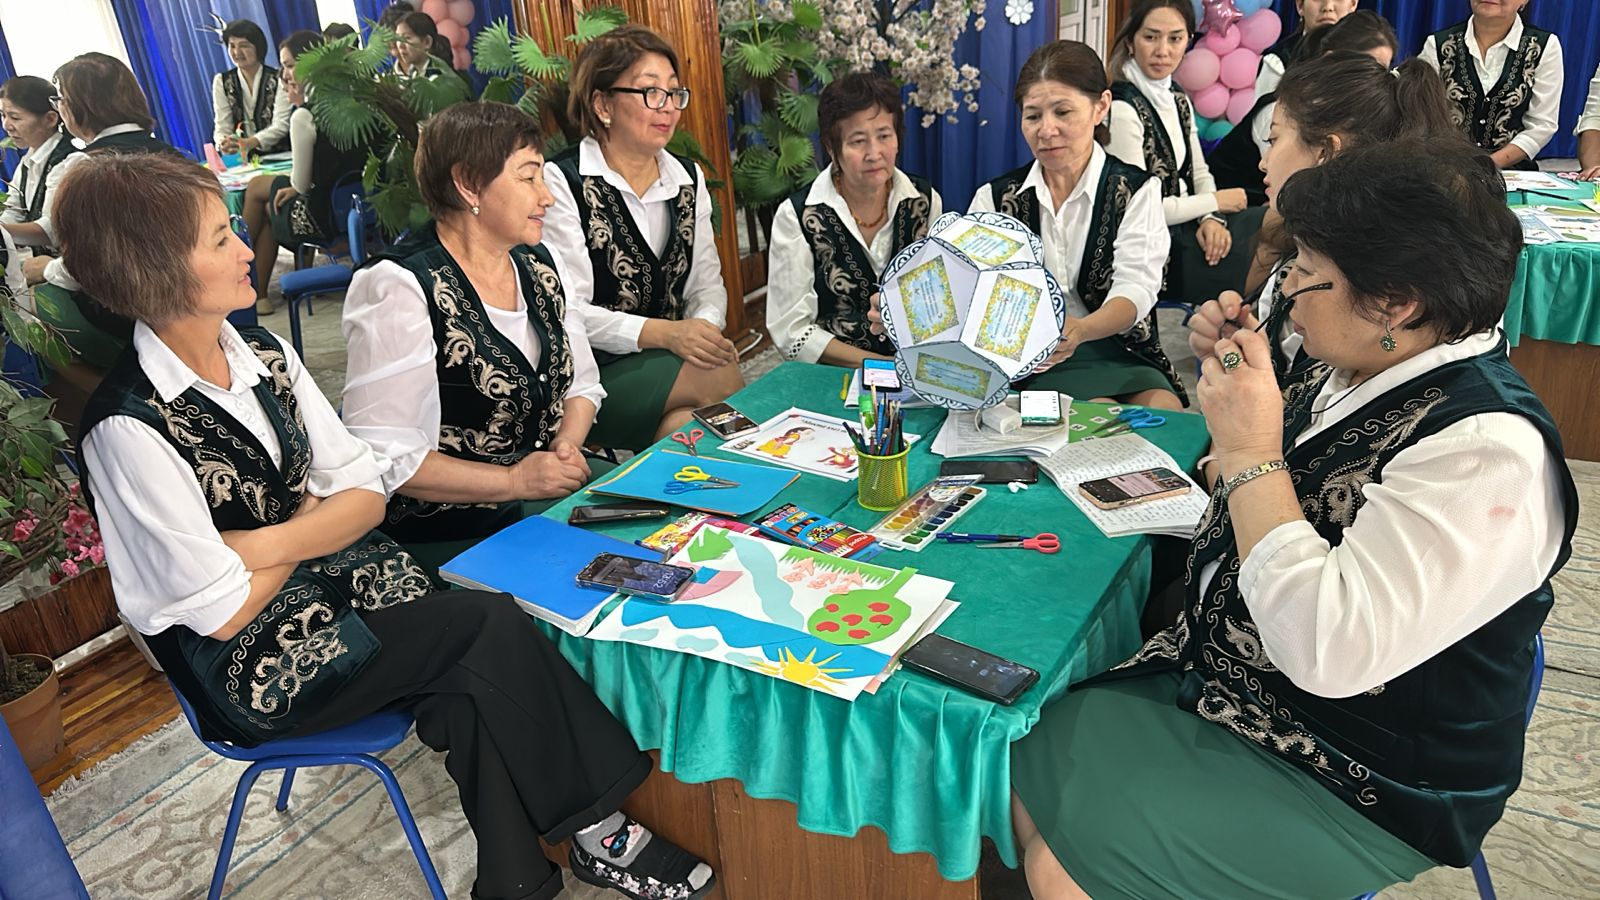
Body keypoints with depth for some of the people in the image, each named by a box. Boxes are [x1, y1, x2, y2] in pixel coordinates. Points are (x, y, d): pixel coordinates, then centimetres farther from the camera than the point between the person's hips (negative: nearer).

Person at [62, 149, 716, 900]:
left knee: (472, 691, -21)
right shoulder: (131, 429, -21)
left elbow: (366, 495, -1)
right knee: (491, 628, -20)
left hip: (349, 583, 6)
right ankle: (594, 825, -2)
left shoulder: (266, 356, 1)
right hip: (256, 669, -6)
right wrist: (312, 525, -3)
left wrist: (263, 544, -18)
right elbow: (224, 611, -17)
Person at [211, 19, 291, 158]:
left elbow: (280, 126, -11)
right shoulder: (222, 82, 8)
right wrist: (223, 143, -24)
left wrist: (250, 142, -29)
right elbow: (222, 127, 2)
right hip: (241, 157, 2)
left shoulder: (278, 79, -1)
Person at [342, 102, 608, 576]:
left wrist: (568, 445, -5)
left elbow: (581, 383, 16)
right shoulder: (400, 288, -15)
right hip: (448, 530, -7)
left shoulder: (541, 265, 8)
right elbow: (386, 456, -19)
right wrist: (514, 480, -21)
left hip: (553, 489, 7)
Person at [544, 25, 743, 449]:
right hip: (589, 369, -5)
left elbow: (707, 283, 11)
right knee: (722, 374, -27)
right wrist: (664, 333, -24)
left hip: (673, 358, 5)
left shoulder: (688, 177, 11)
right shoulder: (562, 182, -8)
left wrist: (705, 327, -13)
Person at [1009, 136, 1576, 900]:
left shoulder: (1488, 450, -28)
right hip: (1222, 680, 8)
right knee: (1022, 777, 1)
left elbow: (1328, 650, -34)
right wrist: (1233, 389, -4)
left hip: (1352, 782, -8)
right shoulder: (1363, 373, -1)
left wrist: (1251, 452, -28)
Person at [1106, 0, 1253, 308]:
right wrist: (1215, 203, -8)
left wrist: (1210, 219, -9)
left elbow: (1198, 173, 12)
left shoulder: (1179, 99, 8)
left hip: (1185, 227, 8)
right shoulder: (1122, 108, -19)